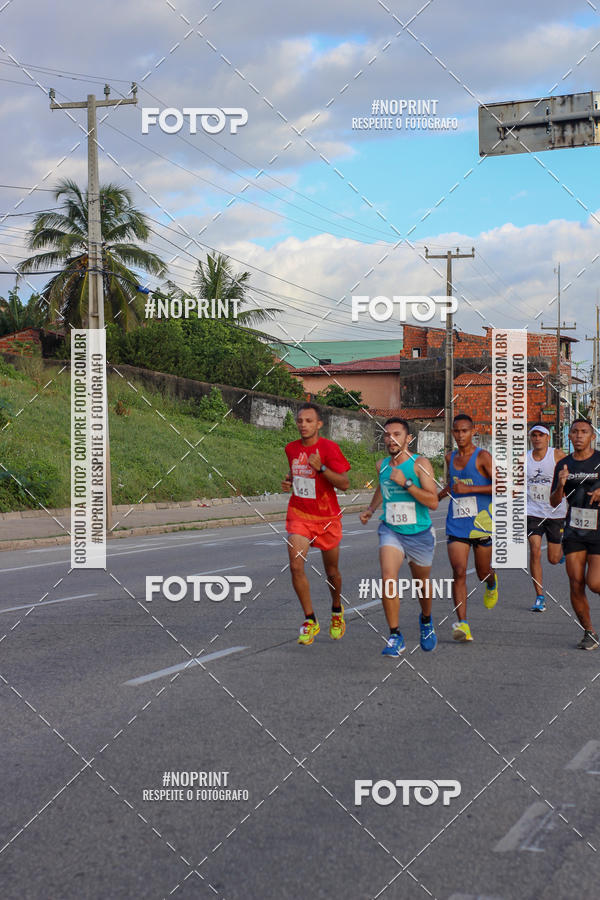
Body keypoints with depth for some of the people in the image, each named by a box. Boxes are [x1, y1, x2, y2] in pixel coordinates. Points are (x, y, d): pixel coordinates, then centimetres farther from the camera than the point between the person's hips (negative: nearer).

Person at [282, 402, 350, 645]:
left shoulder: (329, 448, -13)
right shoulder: (291, 448, 3)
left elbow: (344, 484, -17)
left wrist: (321, 468, -28)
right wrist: (289, 482, 3)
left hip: (326, 517, -3)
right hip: (298, 514, 3)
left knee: (331, 571, 11)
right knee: (296, 566, -15)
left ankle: (337, 611, 39)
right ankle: (310, 621, -5)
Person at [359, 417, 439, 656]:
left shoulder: (420, 464, -13)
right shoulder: (382, 465, 2)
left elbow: (433, 502, -21)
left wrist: (406, 483, -27)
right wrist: (370, 509, 17)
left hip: (419, 533, -2)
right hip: (391, 531, 2)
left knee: (422, 583, 16)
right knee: (388, 579, -20)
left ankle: (426, 621, 48)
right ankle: (395, 637, -13)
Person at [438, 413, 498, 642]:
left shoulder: (482, 457, -7)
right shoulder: (450, 458, 11)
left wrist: (468, 489, -20)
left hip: (481, 523, -3)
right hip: (456, 524, 3)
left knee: (483, 573, 11)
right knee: (459, 572, -13)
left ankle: (492, 584, 50)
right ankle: (463, 625, -17)